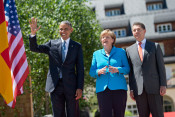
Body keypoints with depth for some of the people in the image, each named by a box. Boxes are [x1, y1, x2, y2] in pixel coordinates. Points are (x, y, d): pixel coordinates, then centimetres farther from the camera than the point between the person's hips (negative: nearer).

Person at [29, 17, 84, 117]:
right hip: (55, 85, 1)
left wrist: (80, 88, -5)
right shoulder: (52, 44, 9)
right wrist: (33, 33, -15)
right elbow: (34, 48, 2)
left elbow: (80, 69, 2)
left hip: (71, 86, -1)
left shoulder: (77, 46, 5)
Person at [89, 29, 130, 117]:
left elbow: (127, 69, 6)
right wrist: (99, 72, -11)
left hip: (118, 88, -1)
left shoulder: (121, 52, 13)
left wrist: (117, 70, -14)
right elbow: (91, 72, 11)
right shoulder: (96, 54, 16)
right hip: (102, 89, 1)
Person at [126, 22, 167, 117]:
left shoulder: (155, 46, 8)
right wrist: (131, 89, 5)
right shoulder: (129, 50, 13)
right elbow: (130, 71, 11)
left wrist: (163, 85, -5)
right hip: (139, 89, 2)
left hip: (154, 87, -2)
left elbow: (161, 66, 3)